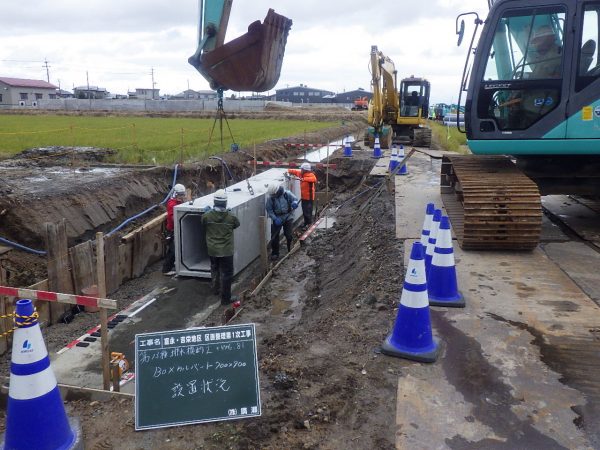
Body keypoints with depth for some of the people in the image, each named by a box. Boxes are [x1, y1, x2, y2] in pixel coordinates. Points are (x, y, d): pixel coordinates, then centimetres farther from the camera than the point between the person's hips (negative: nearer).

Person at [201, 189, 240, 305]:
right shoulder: (231, 217, -18)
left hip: (212, 250, 3)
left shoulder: (206, 216, -14)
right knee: (226, 274, 7)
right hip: (226, 251, -3)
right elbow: (237, 225, 4)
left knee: (214, 268, 27)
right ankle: (225, 298, 12)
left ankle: (216, 288, 46)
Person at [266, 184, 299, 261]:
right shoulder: (270, 198, -12)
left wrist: (294, 203, -25)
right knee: (274, 236, 1)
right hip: (277, 218, 0)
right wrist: (275, 219, -21)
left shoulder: (287, 193, -12)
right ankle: (275, 253, 15)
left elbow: (295, 199, 0)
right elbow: (269, 210, -8)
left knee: (289, 235, 5)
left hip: (288, 216, 0)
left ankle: (290, 251, 25)